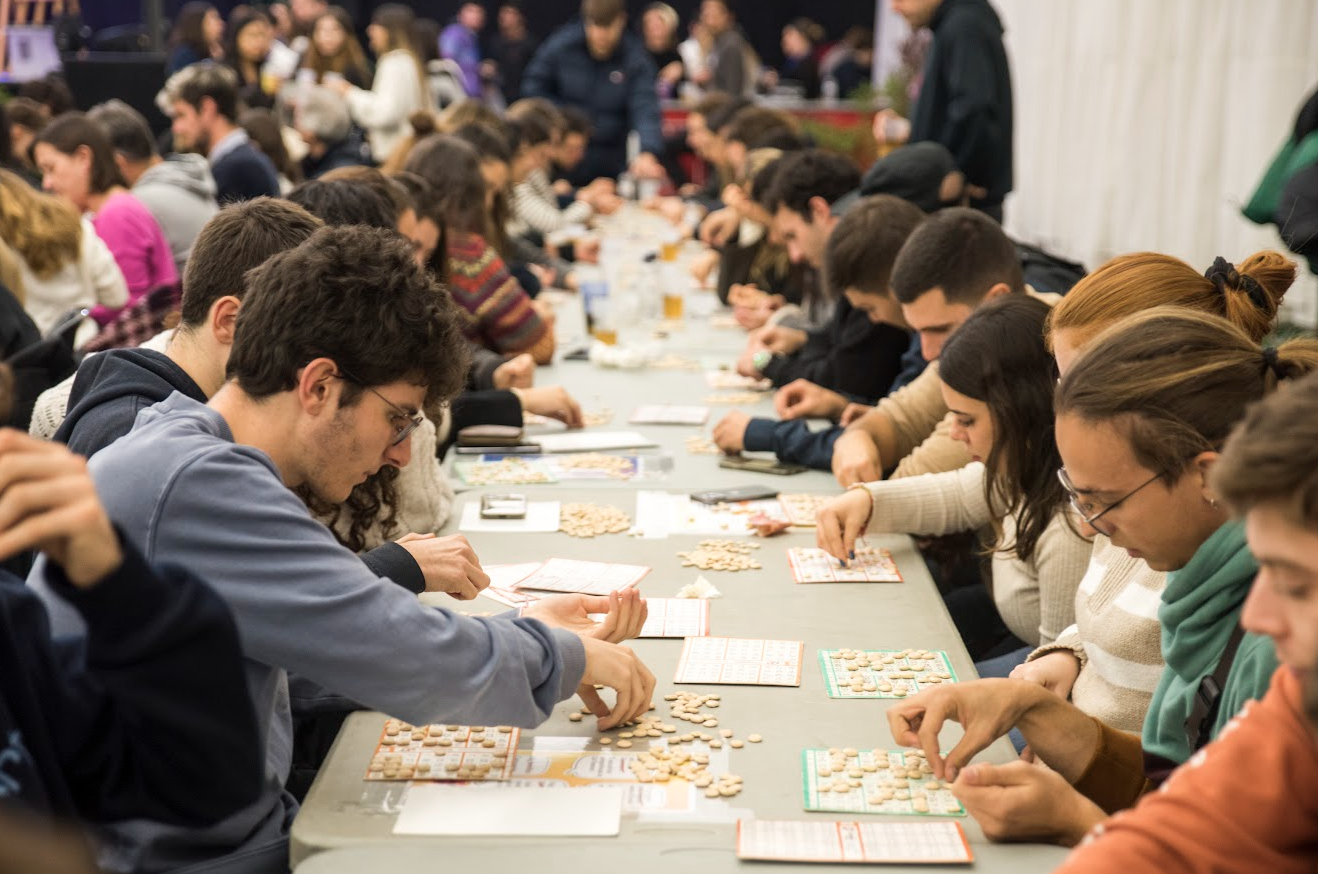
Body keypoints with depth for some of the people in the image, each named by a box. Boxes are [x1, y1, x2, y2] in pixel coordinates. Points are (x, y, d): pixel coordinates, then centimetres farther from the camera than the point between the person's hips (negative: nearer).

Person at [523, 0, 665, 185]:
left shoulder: (635, 57, -11)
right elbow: (533, 86, 4)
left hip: (609, 162, 0)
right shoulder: (560, 45, -9)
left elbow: (645, 109, -24)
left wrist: (648, 153, -41)